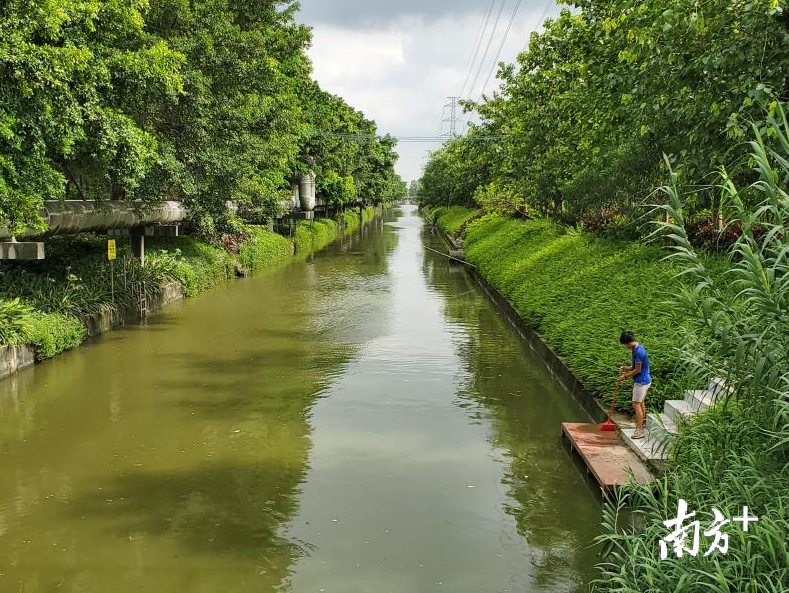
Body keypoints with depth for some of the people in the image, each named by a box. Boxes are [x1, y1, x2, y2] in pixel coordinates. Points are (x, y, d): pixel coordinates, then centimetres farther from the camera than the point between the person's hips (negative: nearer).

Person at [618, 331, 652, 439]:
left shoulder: (638, 352, -24)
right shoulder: (638, 349, 8)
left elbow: (637, 370, -20)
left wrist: (625, 376, -9)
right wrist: (626, 368, 4)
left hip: (641, 381, -11)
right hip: (645, 380, 11)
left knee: (636, 404, -7)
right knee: (641, 402, 21)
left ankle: (640, 430, -4)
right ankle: (642, 425, 34)